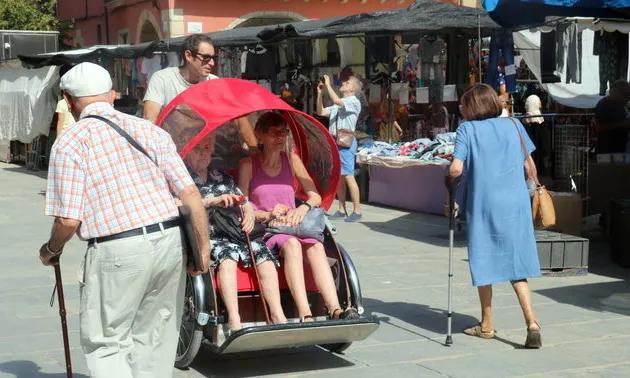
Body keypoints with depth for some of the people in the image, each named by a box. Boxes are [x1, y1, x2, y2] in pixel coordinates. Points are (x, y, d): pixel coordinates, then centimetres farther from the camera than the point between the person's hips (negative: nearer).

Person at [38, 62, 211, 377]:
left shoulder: (70, 141, -3)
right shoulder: (149, 129, 10)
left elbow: (68, 220, -9)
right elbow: (190, 193, 2)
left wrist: (51, 250, 11)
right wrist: (203, 248, 8)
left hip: (118, 252, -5)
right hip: (170, 242, 5)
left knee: (104, 343, 9)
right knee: (154, 339, 19)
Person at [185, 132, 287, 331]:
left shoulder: (223, 178, 26)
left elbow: (245, 203, 27)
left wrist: (249, 213, 3)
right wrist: (213, 201, -19)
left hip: (233, 233, 5)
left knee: (261, 250, -23)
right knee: (227, 253, -36)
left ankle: (277, 315, -27)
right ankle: (234, 320, -43)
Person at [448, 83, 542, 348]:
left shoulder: (467, 130, -4)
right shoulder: (513, 125, 7)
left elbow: (456, 169, -15)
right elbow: (529, 163, 11)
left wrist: (448, 169, 6)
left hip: (483, 205, -3)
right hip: (516, 205, 3)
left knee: (484, 264, 11)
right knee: (516, 265, 9)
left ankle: (487, 325, 20)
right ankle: (531, 321, -6)